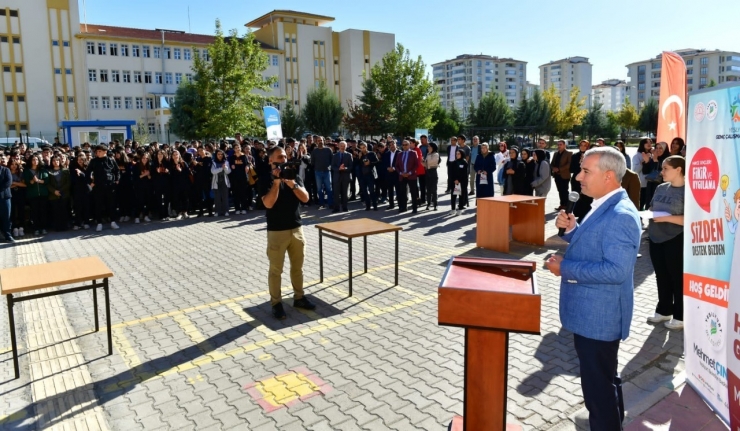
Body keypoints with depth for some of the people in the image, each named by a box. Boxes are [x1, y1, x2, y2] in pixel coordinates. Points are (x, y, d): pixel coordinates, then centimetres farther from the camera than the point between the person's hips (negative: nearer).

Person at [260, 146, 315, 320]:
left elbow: (305, 198, -5)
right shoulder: (266, 180, -7)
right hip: (276, 231, -4)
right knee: (276, 269, 4)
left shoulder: (294, 176, 6)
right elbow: (268, 203, -21)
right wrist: (277, 181, -23)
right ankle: (276, 303, 15)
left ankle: (299, 297, 28)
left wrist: (292, 184, -18)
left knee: (298, 266, 14)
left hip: (296, 228, 5)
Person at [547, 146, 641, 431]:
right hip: (591, 313, 11)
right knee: (603, 382, 26)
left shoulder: (620, 215, -23)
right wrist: (571, 229, 1)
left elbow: (616, 270, -30)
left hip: (598, 317, -10)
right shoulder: (605, 207, 9)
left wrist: (565, 268, -23)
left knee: (599, 387, 5)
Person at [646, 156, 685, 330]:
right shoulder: (661, 188, 8)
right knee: (662, 277, 16)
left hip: (676, 240, -7)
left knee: (678, 278, 5)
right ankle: (664, 311, 30)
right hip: (656, 238, 7)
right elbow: (652, 208, 20)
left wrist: (667, 218, -23)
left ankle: (680, 316, 18)